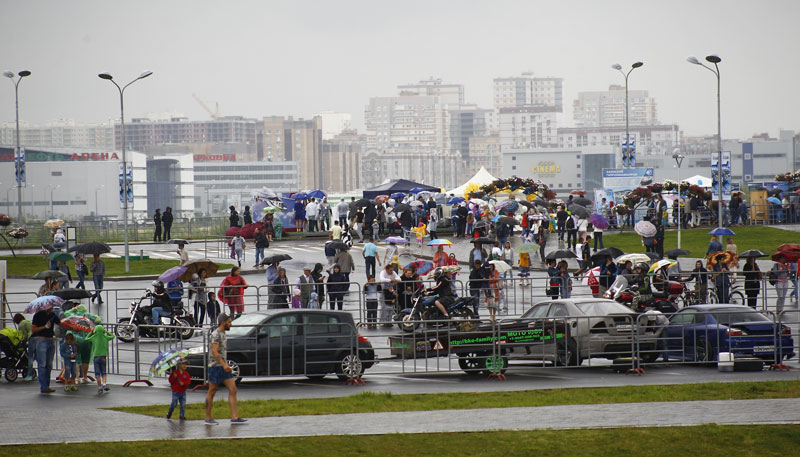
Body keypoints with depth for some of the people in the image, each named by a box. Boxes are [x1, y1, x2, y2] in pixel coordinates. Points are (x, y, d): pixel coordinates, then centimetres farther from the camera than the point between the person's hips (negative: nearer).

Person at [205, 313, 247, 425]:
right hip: (215, 366, -9)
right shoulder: (216, 334, -11)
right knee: (212, 392, -1)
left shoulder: (223, 334, 17)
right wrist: (224, 364, -27)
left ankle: (234, 417, -6)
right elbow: (215, 352, -20)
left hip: (223, 367, 9)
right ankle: (208, 418, 6)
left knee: (233, 389, -2)